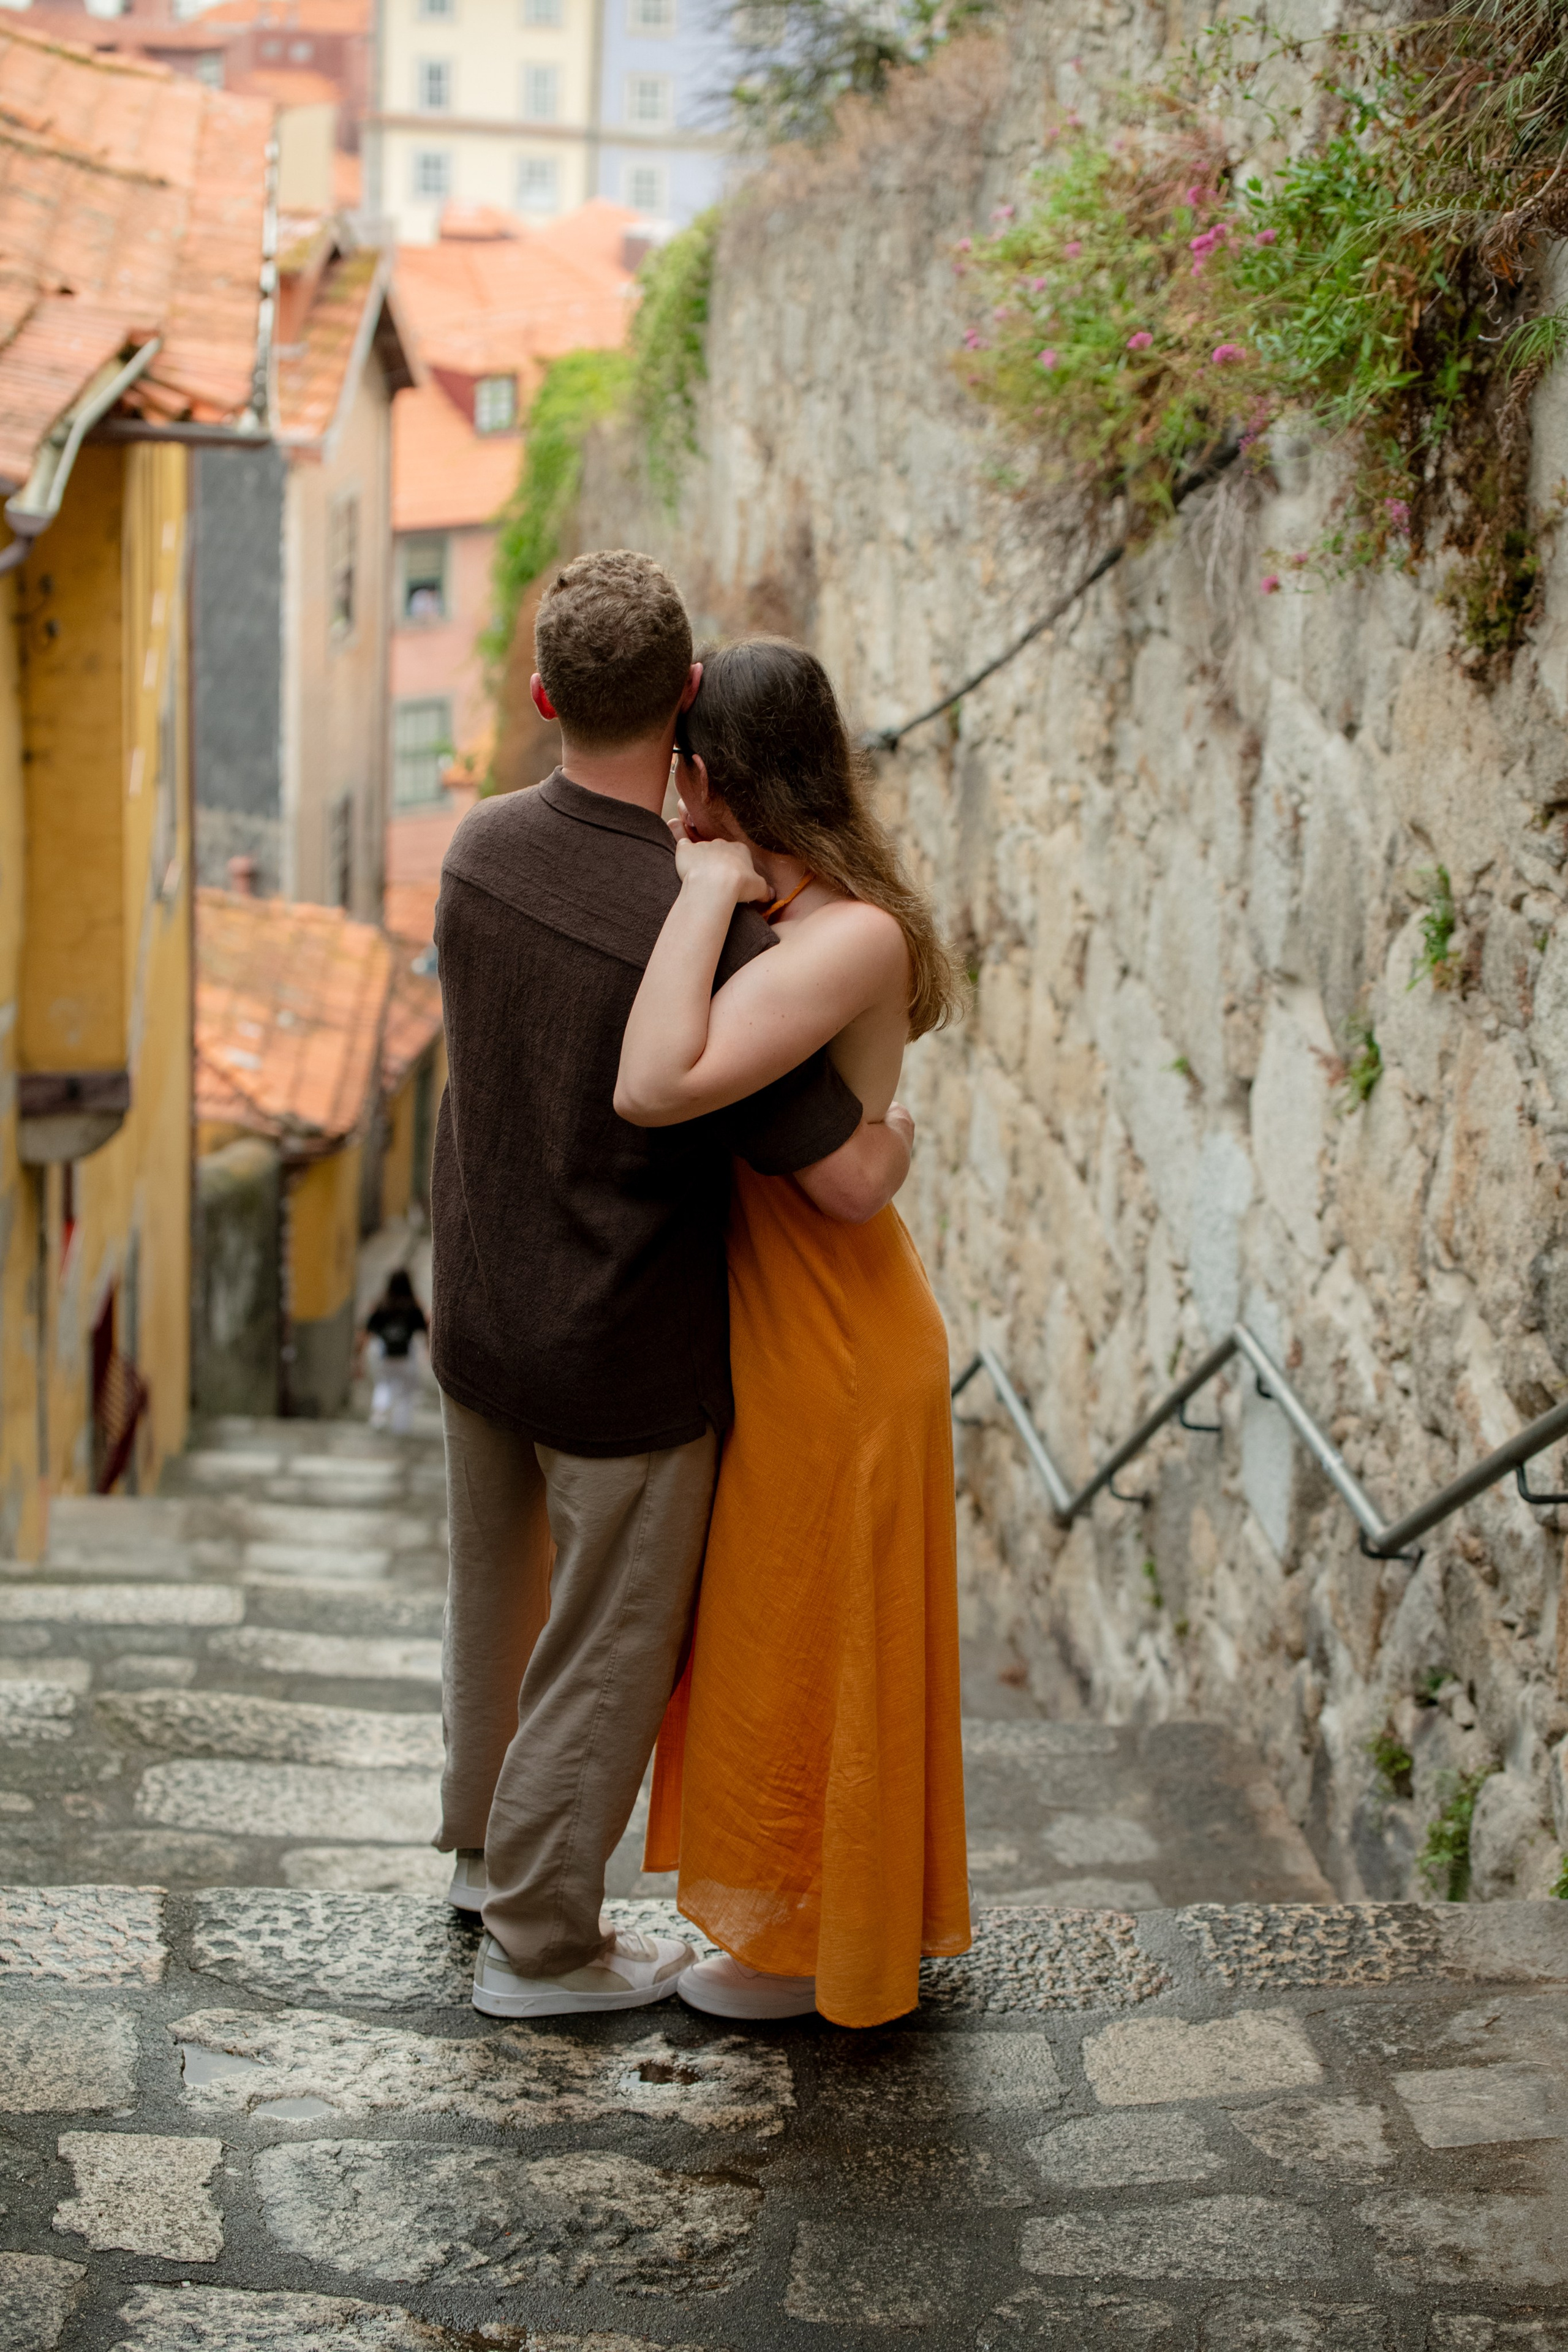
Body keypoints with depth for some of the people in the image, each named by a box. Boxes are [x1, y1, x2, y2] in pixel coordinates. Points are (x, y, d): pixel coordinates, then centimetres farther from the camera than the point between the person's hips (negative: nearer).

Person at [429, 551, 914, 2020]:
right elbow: (849, 1181, -25)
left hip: (478, 1325, 7)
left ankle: (484, 1840, 49)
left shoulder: (482, 848, -9)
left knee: (495, 1594, 27)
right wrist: (899, 1130, -3)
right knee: (611, 1651, 13)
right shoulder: (701, 935, -30)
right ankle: (539, 1943, 28)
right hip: (623, 1365, -7)